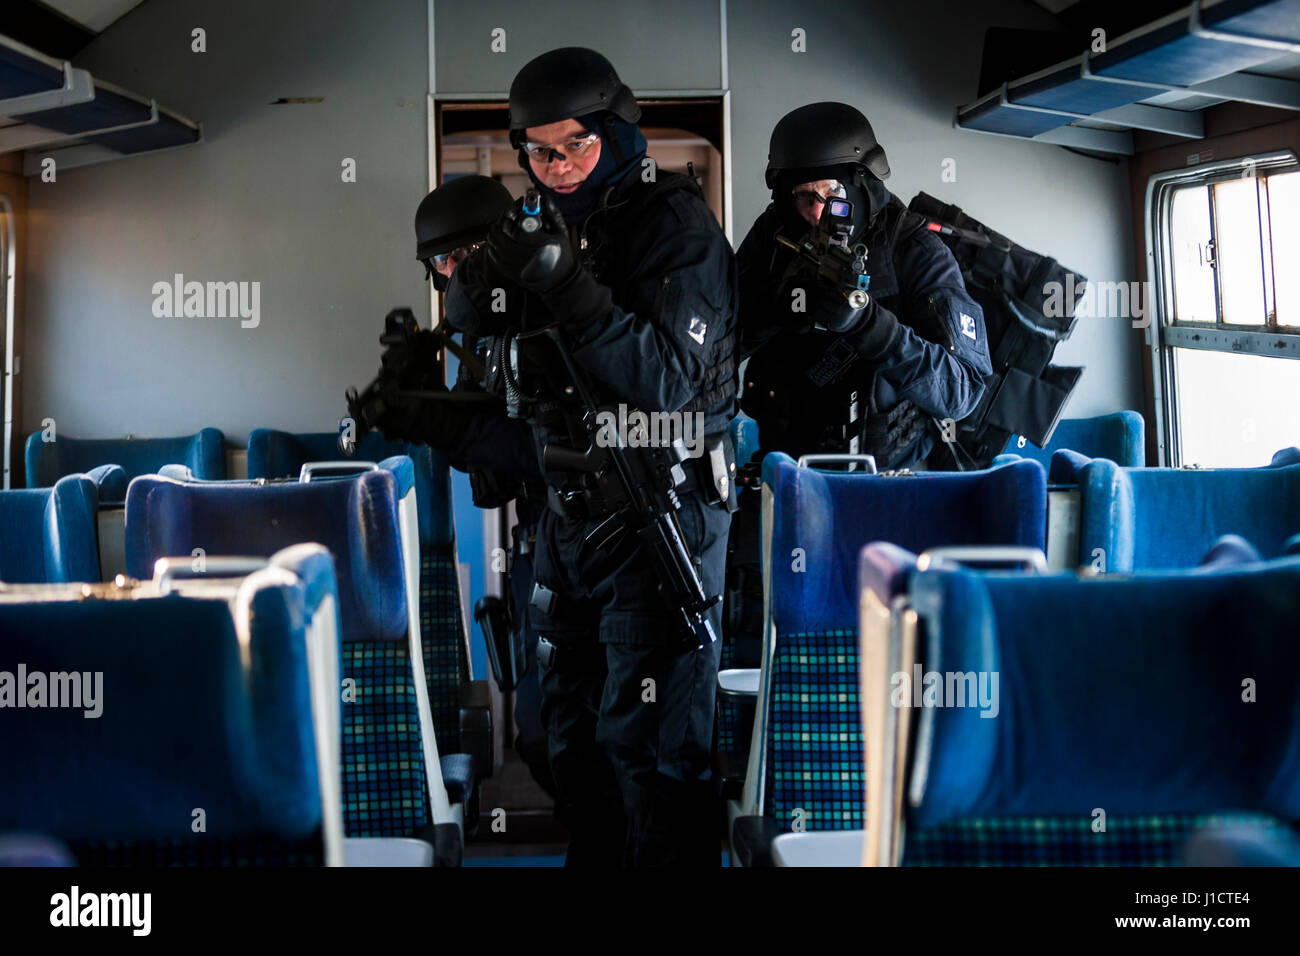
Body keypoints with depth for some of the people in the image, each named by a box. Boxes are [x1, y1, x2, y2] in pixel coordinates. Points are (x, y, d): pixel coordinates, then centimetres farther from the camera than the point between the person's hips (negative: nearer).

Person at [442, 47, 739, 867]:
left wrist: (571, 289, -30)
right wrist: (490, 275, -19)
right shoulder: (558, 223, 8)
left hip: (657, 516, -8)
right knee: (572, 723, 19)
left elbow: (666, 381, -22)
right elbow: (465, 316, 3)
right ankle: (597, 852, 36)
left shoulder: (678, 229, -13)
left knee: (650, 742, -3)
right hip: (572, 507, 8)